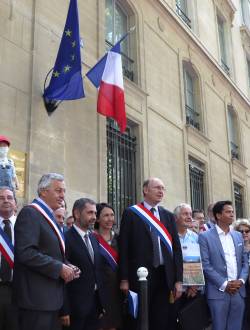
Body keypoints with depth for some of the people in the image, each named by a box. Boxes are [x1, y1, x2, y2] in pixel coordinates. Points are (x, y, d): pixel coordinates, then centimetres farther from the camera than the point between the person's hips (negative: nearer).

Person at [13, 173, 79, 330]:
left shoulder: (48, 216, 17)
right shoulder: (30, 213, -12)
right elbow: (26, 252, -23)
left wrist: (67, 267, 5)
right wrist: (59, 268, -18)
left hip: (51, 296, 9)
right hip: (36, 297, -9)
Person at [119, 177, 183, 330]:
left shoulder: (169, 216, 11)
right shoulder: (131, 213, -1)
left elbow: (176, 248, 9)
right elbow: (124, 247, -4)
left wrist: (178, 279, 3)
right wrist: (124, 279, -8)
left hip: (164, 276, 4)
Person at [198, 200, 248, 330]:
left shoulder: (238, 236, 13)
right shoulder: (205, 236, -4)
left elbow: (245, 261, 14)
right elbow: (205, 265, -10)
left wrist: (241, 281, -3)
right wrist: (224, 285, -14)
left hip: (238, 291, 5)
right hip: (218, 292, -5)